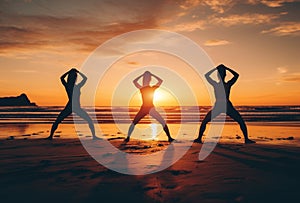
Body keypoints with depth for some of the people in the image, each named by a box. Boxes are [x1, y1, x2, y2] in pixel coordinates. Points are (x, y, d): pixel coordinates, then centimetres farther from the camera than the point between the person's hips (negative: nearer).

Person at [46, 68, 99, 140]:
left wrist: (69, 72, 21)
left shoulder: (67, 85, -1)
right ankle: (94, 136, 0)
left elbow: (62, 78, 21)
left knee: (57, 121, 16)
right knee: (90, 121, 7)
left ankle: (51, 136, 12)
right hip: (77, 108, -3)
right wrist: (78, 72, 12)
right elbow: (85, 78, 7)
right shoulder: (77, 86, -9)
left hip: (69, 107, 3)